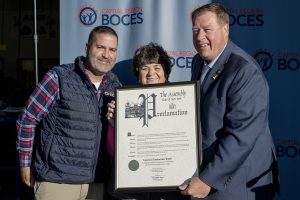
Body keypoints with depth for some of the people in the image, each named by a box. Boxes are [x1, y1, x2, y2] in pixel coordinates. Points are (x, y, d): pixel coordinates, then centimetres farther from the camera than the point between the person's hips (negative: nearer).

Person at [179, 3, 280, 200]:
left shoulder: (246, 72, -21)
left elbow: (242, 135, -25)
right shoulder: (199, 61, 5)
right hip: (203, 168, 7)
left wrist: (207, 179, -24)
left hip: (239, 180, -7)